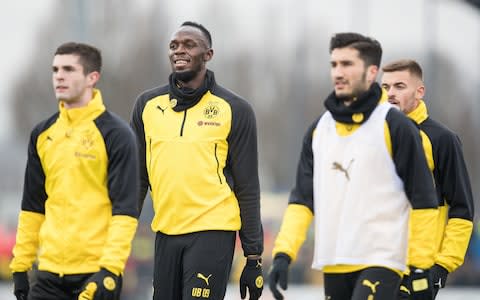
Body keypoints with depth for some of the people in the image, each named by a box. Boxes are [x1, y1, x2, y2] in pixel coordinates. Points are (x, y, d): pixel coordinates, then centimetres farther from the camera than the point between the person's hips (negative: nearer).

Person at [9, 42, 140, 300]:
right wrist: (20, 266, 13)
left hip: (96, 274, -5)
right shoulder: (42, 134, 12)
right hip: (50, 271, 5)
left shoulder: (116, 134, -6)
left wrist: (110, 269, -19)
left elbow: (125, 209, -10)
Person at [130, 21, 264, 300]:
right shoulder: (148, 105, 9)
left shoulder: (234, 110, -1)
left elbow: (248, 190, 0)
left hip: (212, 232, -4)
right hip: (166, 233, 4)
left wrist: (254, 257, -3)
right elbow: (138, 179, 16)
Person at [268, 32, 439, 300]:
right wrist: (283, 254, 0)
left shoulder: (395, 126, -6)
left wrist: (421, 268, -8)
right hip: (334, 266, 6)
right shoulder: (319, 129, 12)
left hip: (381, 262, -6)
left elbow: (423, 201, -5)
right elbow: (302, 198, 12)